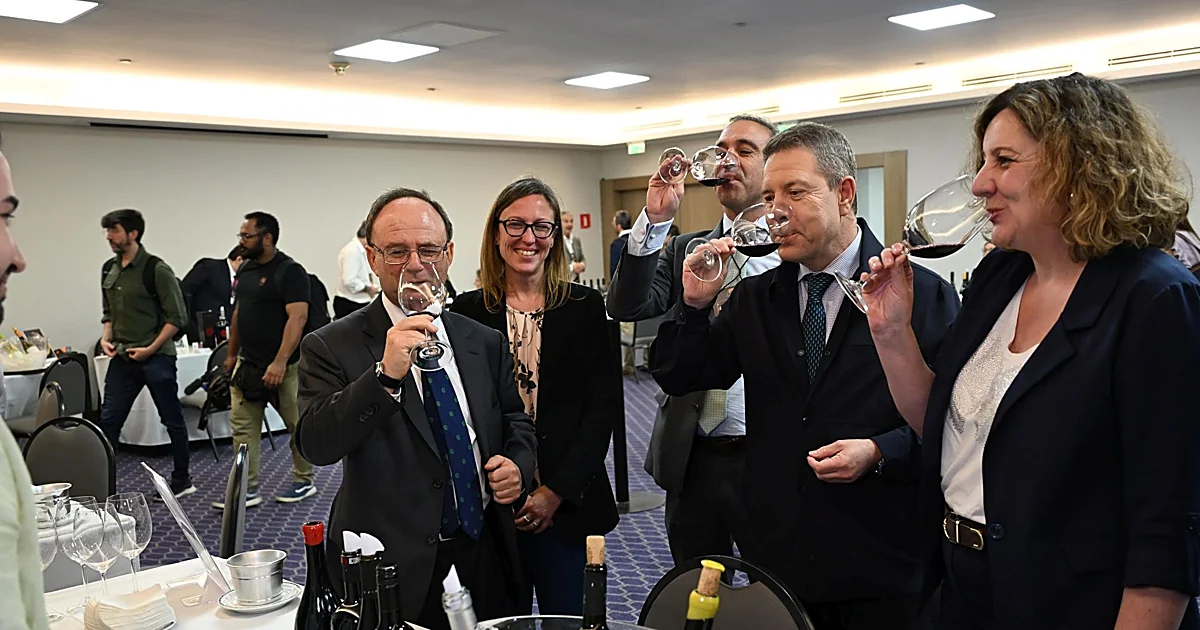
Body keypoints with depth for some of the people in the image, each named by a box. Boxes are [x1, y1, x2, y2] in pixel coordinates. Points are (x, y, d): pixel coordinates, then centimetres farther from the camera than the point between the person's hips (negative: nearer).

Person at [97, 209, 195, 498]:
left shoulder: (156, 269, -11)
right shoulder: (109, 269, 9)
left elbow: (176, 317, -11)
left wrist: (150, 349, -15)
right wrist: (106, 338, 4)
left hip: (156, 357, -6)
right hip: (121, 358, 6)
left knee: (172, 419, 5)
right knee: (108, 419, 4)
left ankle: (182, 481, 18)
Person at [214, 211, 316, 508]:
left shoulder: (290, 271, -14)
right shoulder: (246, 269, 10)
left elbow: (297, 318, -22)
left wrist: (280, 362, -29)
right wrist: (232, 354, 20)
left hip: (282, 365, -8)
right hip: (247, 364, 8)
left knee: (297, 425, 7)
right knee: (242, 426, 5)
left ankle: (304, 482, 22)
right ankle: (247, 490, 11)